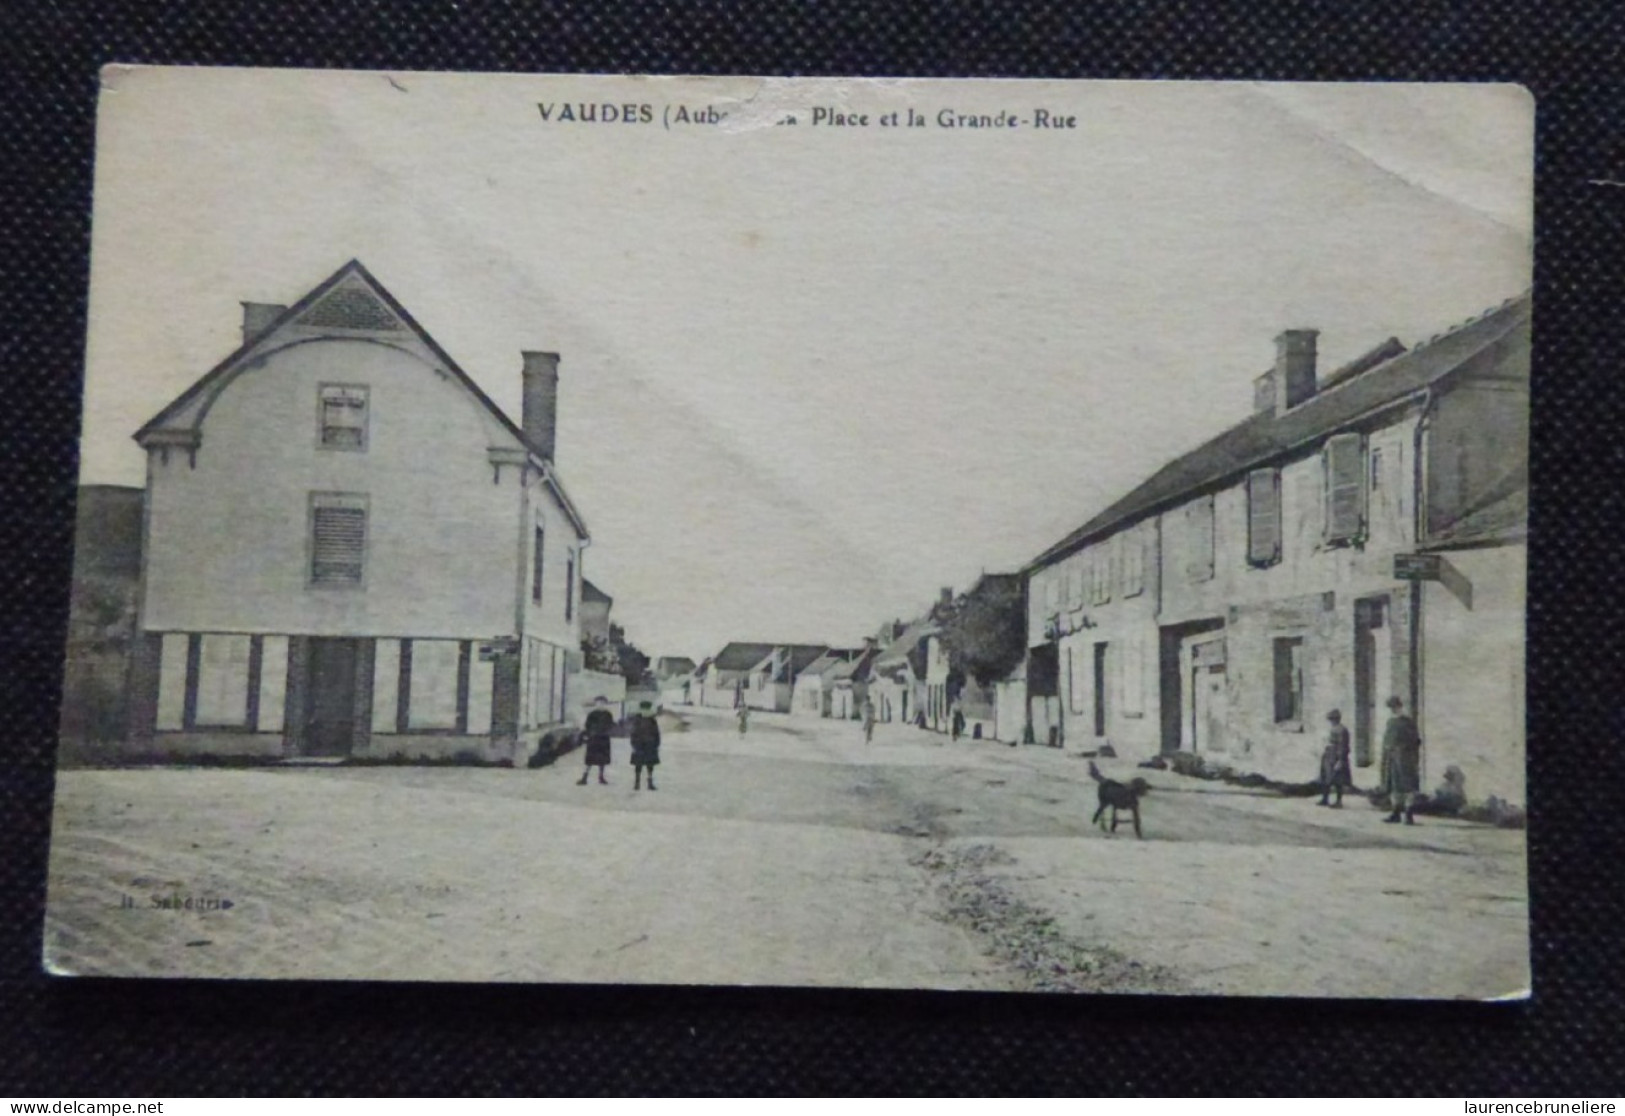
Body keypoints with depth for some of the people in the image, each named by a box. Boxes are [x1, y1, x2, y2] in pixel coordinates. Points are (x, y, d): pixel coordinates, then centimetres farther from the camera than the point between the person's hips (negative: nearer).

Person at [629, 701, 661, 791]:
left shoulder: (653, 721, 3)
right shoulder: (637, 720, -4)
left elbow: (657, 734, 8)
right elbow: (633, 734, -3)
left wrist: (657, 745, 4)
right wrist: (634, 746, -8)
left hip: (650, 746, 2)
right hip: (639, 746, -2)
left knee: (650, 766, 4)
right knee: (638, 766, 1)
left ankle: (650, 783, 10)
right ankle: (637, 783, 9)